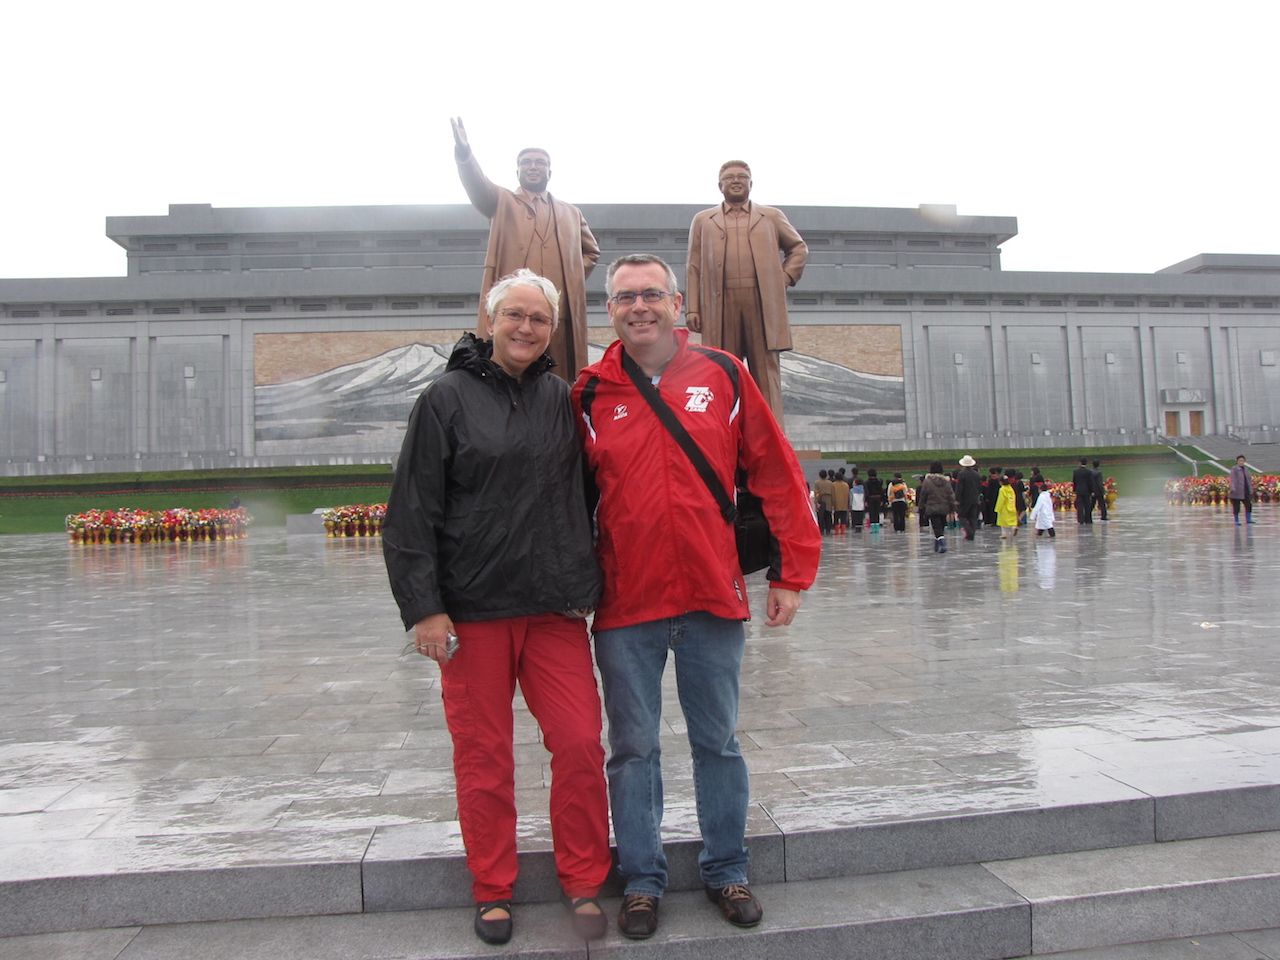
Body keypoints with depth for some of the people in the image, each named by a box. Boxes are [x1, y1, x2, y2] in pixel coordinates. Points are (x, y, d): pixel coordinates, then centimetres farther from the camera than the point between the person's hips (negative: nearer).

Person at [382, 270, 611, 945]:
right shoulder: (447, 399, -1)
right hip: (470, 610, -2)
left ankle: (582, 883, 21)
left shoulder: (561, 398, 9)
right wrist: (423, 608, -9)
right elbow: (411, 514, -4)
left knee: (581, 742, 1)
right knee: (483, 756, 8)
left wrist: (583, 585, 12)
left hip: (555, 609, 3)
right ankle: (492, 890, 28)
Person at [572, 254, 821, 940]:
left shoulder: (723, 376, 1)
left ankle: (726, 872, 33)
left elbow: (777, 475, 3)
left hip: (714, 599, 0)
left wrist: (791, 573, 1)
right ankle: (641, 882, 29)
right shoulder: (590, 394, 2)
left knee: (718, 743, 14)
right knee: (633, 749, 11)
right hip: (625, 607, 0)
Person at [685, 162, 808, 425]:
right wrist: (693, 308, 2)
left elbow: (799, 247, 25)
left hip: (763, 303, 0)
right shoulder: (703, 221, 18)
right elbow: (693, 267, 12)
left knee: (767, 369, -3)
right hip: (720, 304, 0)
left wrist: (787, 277, 8)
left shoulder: (772, 216, 18)